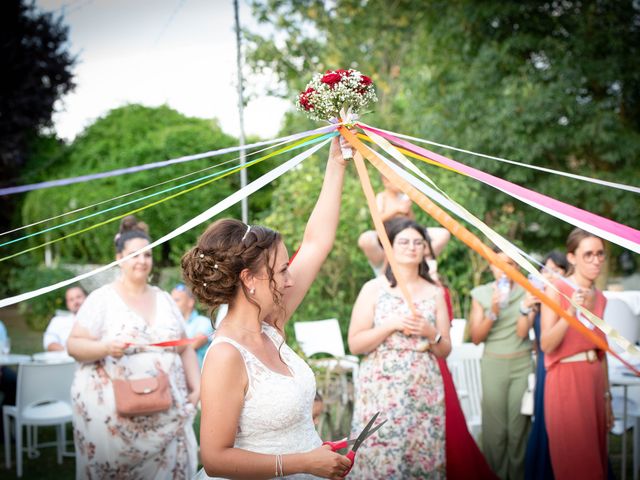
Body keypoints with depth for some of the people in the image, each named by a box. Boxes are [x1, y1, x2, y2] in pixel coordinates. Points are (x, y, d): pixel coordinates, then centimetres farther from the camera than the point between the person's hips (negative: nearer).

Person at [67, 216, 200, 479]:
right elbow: (73, 344, -5)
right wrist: (105, 347, -23)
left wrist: (196, 386, 4)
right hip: (113, 413, -4)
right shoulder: (102, 298, -1)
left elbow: (185, 348, 16)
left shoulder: (164, 299, 14)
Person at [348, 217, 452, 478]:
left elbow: (445, 351, 12)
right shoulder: (374, 288, 1)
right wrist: (391, 325, -14)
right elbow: (354, 344, -3)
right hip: (381, 391, -2)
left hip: (424, 391, 3)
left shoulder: (435, 292, 9)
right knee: (381, 457, -7)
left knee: (424, 457, -2)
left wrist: (430, 333, -8)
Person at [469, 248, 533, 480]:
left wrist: (527, 303, -12)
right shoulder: (481, 293, 2)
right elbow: (476, 337, -2)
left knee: (519, 425, 0)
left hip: (522, 364, 1)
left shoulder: (526, 292, 4)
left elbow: (522, 332, -5)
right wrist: (493, 312, -14)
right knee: (494, 426, -1)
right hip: (493, 365, 0)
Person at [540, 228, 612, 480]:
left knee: (595, 457, 11)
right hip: (566, 380, -6)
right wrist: (571, 312, -26)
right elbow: (546, 344, -16)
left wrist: (607, 396, 14)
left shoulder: (599, 297, 11)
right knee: (573, 459, -2)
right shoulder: (556, 289, -7)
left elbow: (601, 350, 14)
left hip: (594, 380, 6)